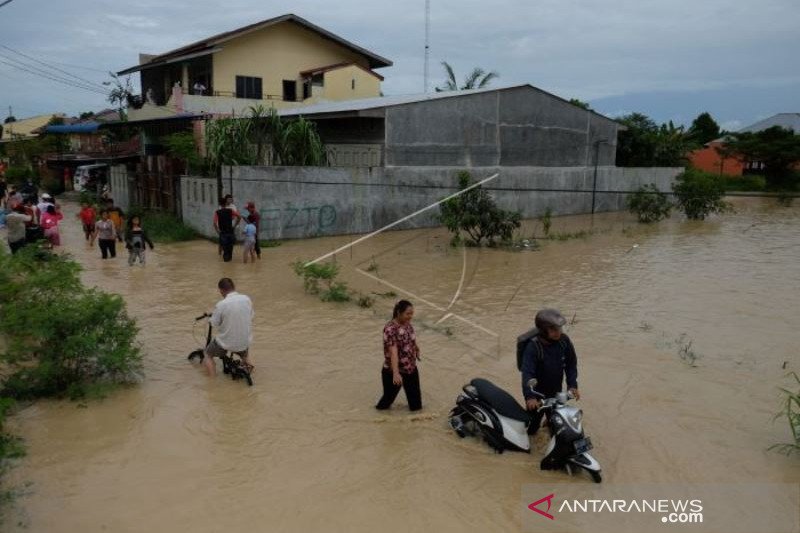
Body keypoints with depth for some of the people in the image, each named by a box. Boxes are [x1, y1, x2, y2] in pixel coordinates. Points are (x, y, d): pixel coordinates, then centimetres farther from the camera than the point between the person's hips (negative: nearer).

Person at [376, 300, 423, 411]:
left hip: (411, 369, 7)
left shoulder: (407, 324, 0)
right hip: (393, 372, -7)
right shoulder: (390, 329, -25)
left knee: (415, 398, 17)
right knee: (389, 396, 10)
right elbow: (393, 352, -33)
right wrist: (395, 373, -38)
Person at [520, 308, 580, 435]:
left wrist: (572, 385, -12)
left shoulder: (564, 340, -16)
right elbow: (527, 372, -38)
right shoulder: (533, 347, -30)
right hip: (538, 392, -4)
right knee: (532, 428, 15)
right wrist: (530, 396, -50)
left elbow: (571, 363, -4)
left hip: (556, 391, 4)